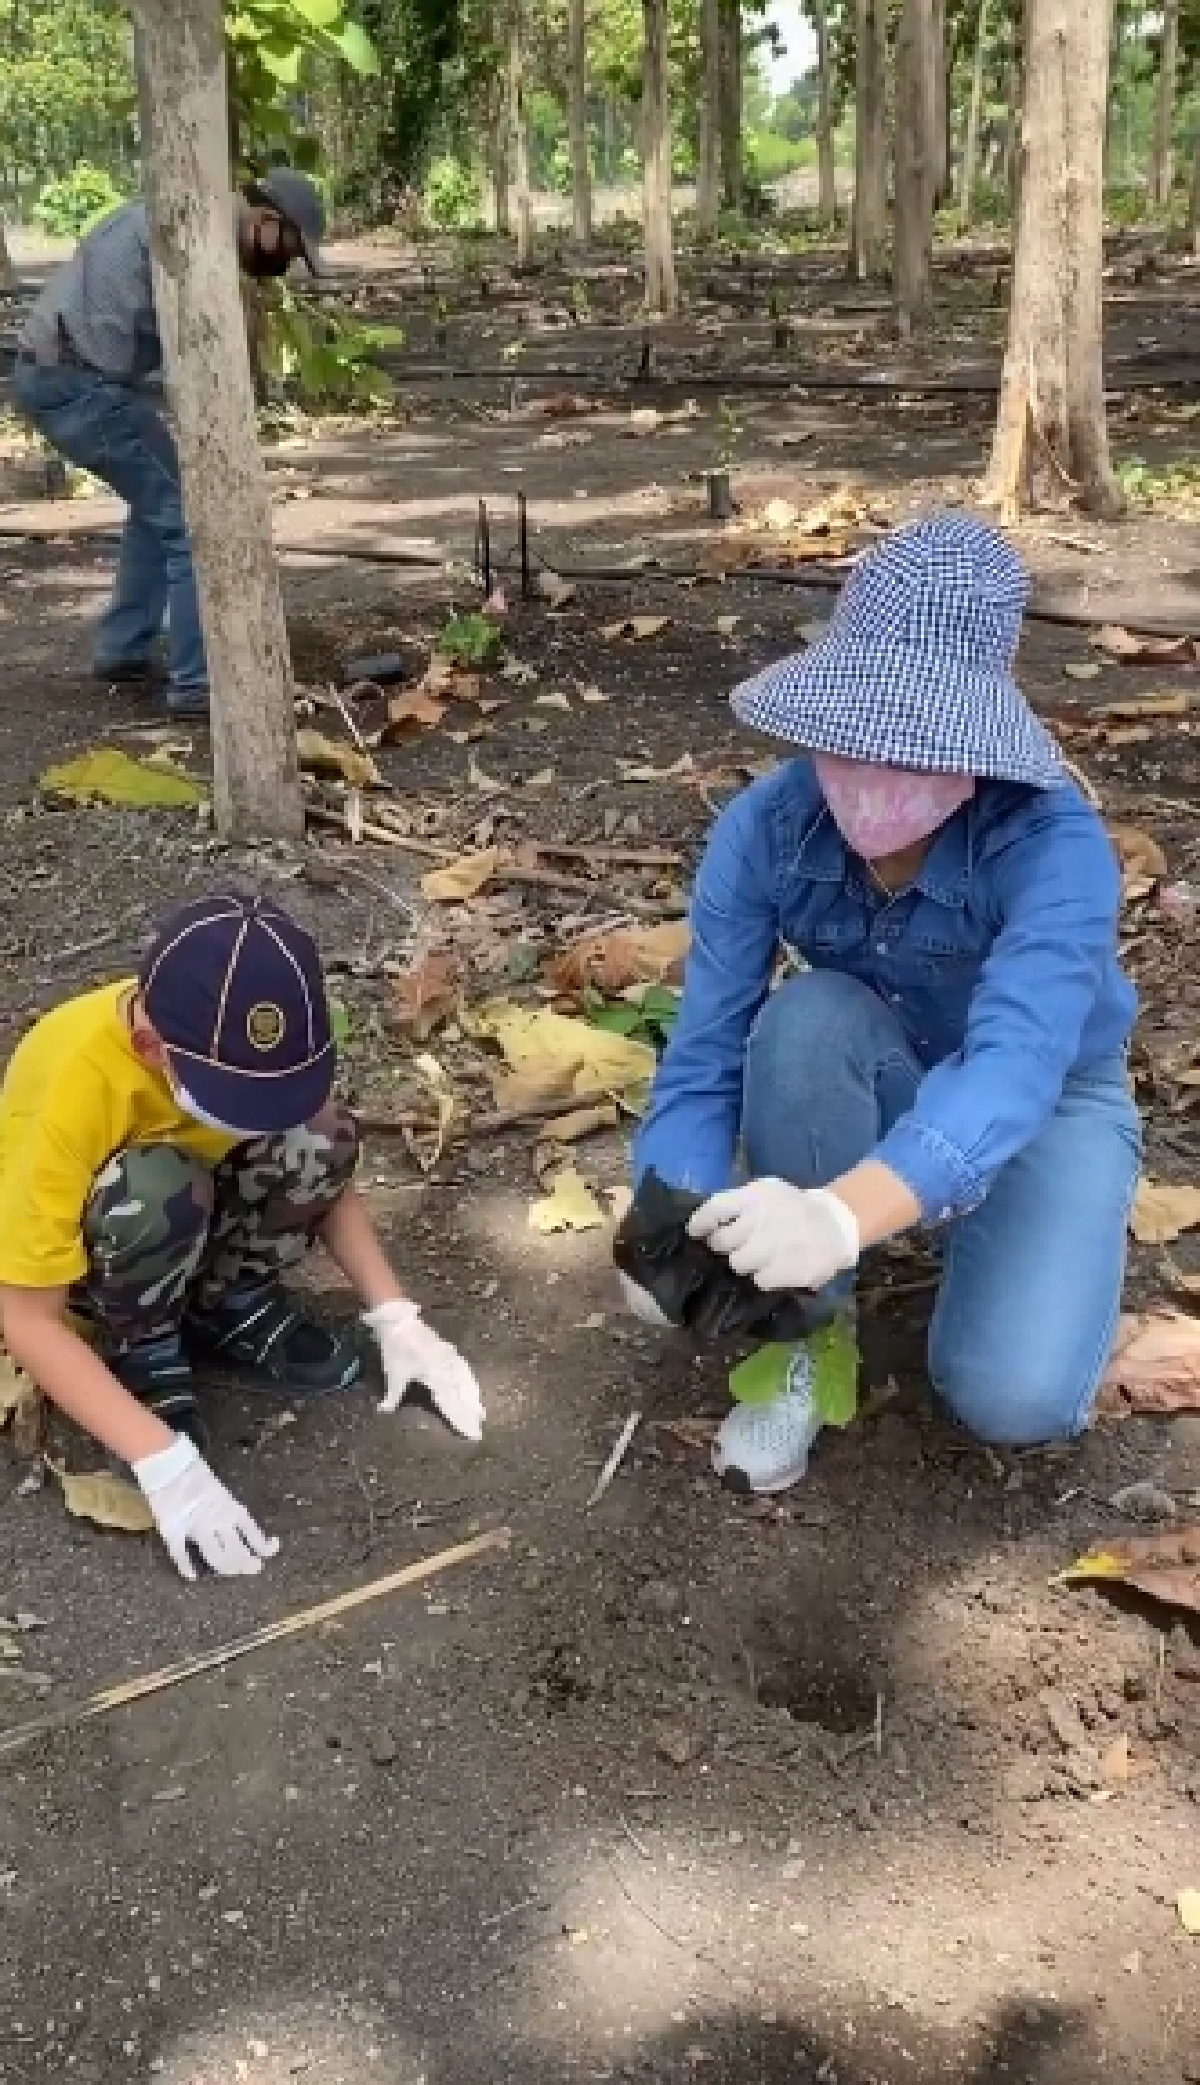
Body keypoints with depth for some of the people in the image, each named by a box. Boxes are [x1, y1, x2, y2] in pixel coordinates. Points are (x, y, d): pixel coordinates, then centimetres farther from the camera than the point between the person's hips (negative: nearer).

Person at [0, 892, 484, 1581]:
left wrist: (397, 1319, -21)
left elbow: (331, 1175, -10)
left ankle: (228, 1305, 0)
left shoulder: (252, 1039, -25)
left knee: (318, 1145, -25)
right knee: (158, 1193, -38)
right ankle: (143, 1348, -8)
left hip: (188, 1224, 4)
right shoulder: (71, 1088, -39)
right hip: (73, 1241, -4)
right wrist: (163, 1462, -39)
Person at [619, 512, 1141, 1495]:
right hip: (867, 1105, 3)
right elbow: (703, 1059, -24)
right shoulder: (766, 827, -25)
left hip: (1047, 1107, -2)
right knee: (808, 1017, -34)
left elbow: (1014, 1065, -49)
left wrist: (843, 1215, -67)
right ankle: (805, 1329, -11)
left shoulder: (1052, 846, -35)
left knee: (1015, 1397, -27)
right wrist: (674, 1235, -44)